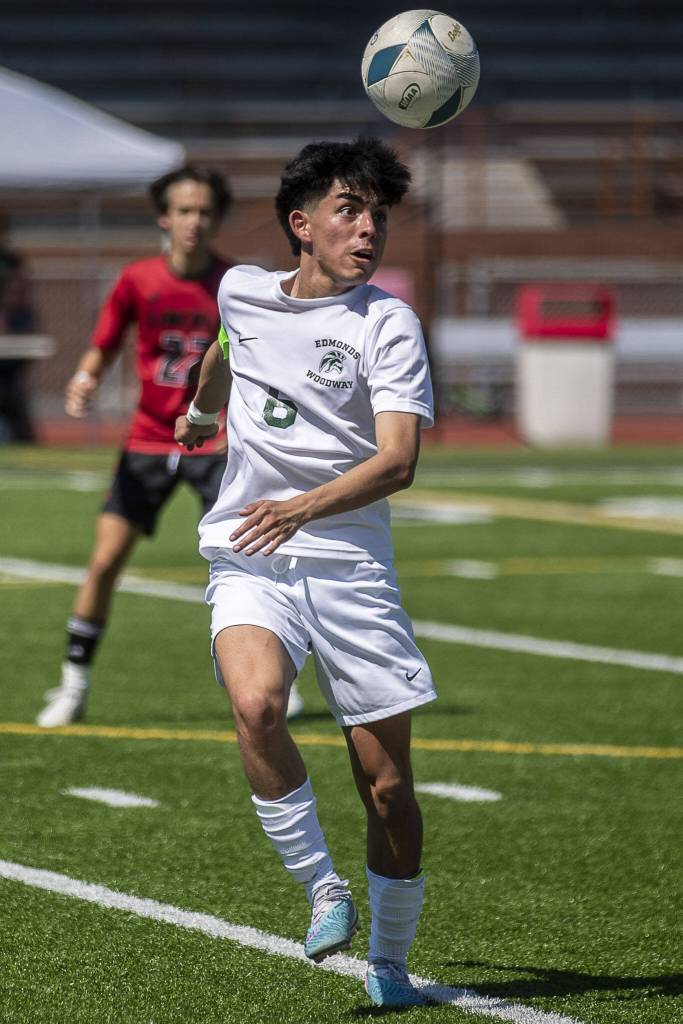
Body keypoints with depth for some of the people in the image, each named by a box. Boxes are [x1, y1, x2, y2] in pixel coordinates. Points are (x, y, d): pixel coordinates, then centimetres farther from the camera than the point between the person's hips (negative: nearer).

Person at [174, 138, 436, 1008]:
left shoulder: (387, 324, -5)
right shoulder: (242, 293, 7)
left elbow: (397, 460, -16)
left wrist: (305, 506, -31)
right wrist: (202, 411, 52)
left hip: (351, 563, -2)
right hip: (249, 562, 2)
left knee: (387, 787, -1)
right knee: (256, 705, -29)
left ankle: (389, 960, 19)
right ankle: (322, 889, -14)